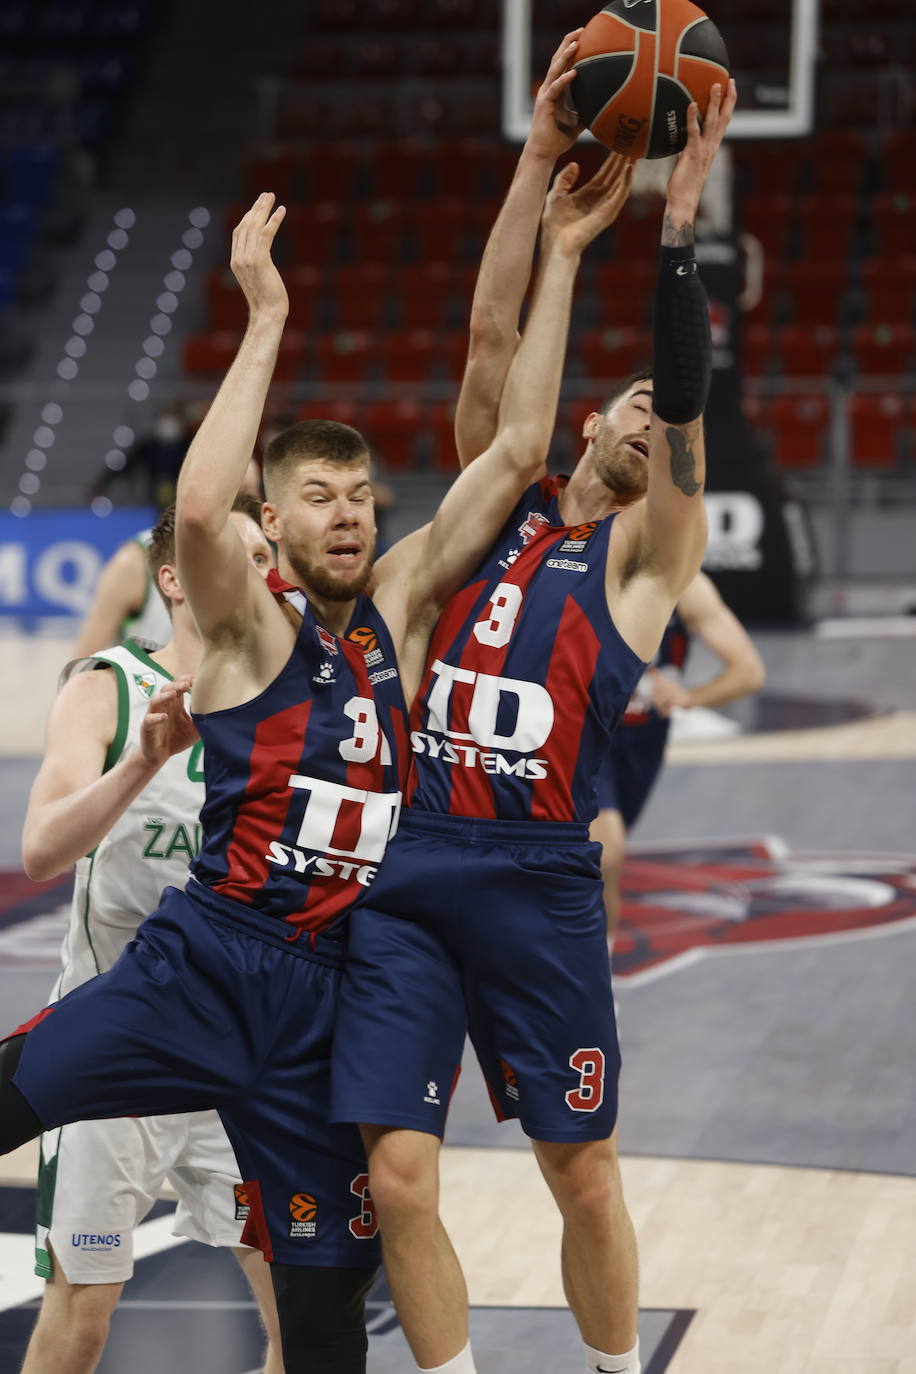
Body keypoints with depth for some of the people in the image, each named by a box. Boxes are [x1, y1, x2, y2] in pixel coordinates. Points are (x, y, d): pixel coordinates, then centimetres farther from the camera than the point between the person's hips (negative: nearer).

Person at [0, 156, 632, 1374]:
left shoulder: (398, 605, 9)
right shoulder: (248, 625, -4)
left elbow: (516, 451, 5)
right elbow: (197, 507, -27)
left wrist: (562, 258, 1)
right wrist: (265, 320, -23)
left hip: (330, 990, 4)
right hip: (207, 960, -4)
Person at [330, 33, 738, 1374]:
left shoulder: (646, 552, 5)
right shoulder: (503, 498, 14)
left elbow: (688, 403, -10)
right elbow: (490, 336, 5)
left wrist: (676, 220, -15)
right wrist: (540, 158, -1)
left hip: (534, 884, -3)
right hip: (404, 870, 3)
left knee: (585, 1176, 5)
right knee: (397, 1177, -3)